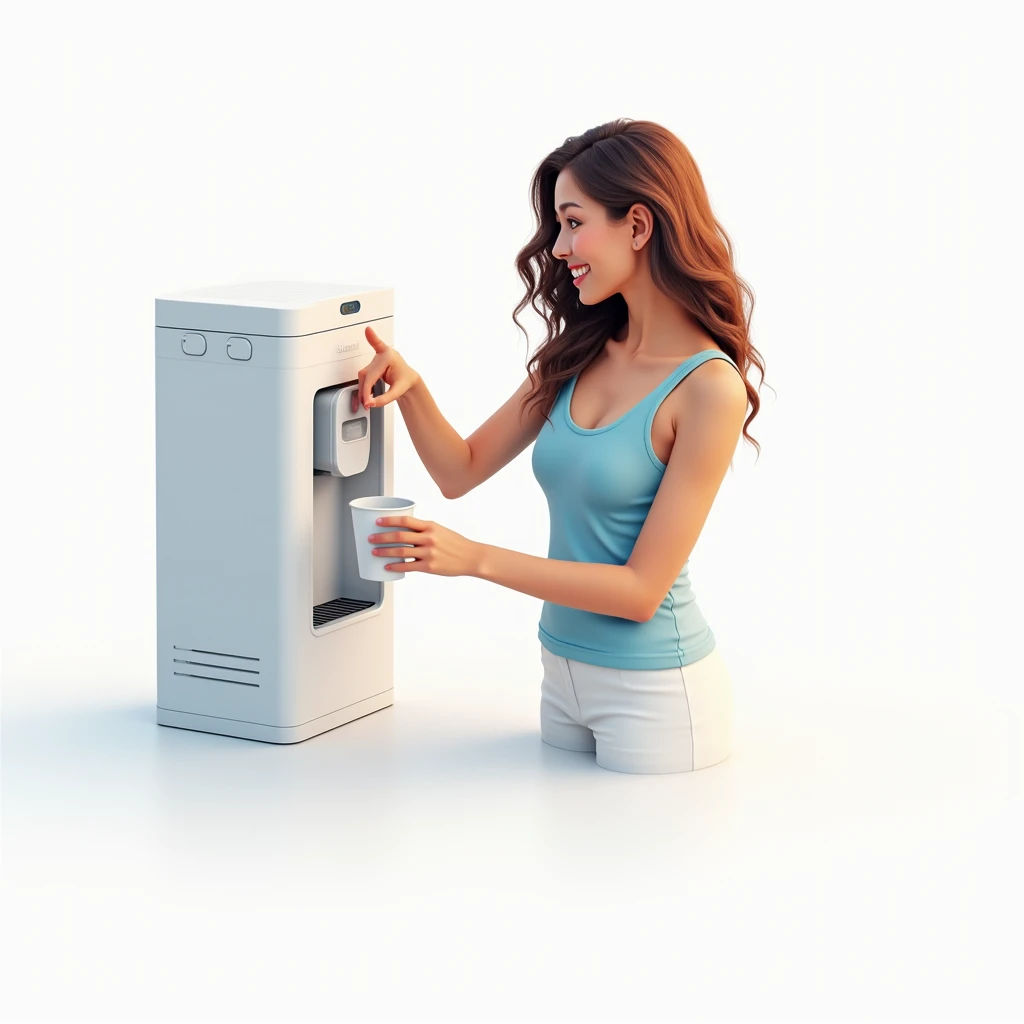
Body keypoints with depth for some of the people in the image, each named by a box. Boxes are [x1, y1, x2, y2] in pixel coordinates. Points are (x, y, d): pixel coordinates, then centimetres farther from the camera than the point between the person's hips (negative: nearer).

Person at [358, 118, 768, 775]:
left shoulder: (709, 388, -19)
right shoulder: (579, 356, 3)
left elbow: (642, 588, -20)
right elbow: (462, 470, 8)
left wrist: (478, 559, -24)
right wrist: (410, 388, -11)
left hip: (653, 690, -7)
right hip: (564, 671, 7)